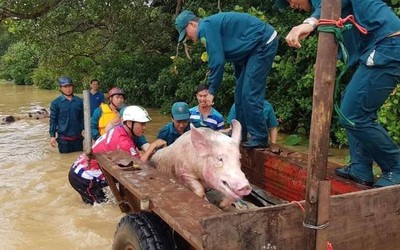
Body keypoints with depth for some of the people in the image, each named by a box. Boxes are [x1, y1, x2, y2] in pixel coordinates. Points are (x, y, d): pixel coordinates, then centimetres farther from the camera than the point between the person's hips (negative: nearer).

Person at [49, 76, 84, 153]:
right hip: (63, 139, -2)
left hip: (78, 138, 2)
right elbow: (53, 120, 0)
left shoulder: (79, 101, 1)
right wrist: (52, 136, -4)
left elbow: (83, 118, 7)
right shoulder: (56, 103, -3)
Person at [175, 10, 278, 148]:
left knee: (250, 94, -13)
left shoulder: (205, 27, -16)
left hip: (264, 43, -10)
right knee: (240, 93, 10)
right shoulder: (211, 25, 14)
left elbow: (217, 60, -20)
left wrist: (211, 91, -11)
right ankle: (240, 136, 18)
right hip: (255, 47, 10)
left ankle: (259, 139, -7)